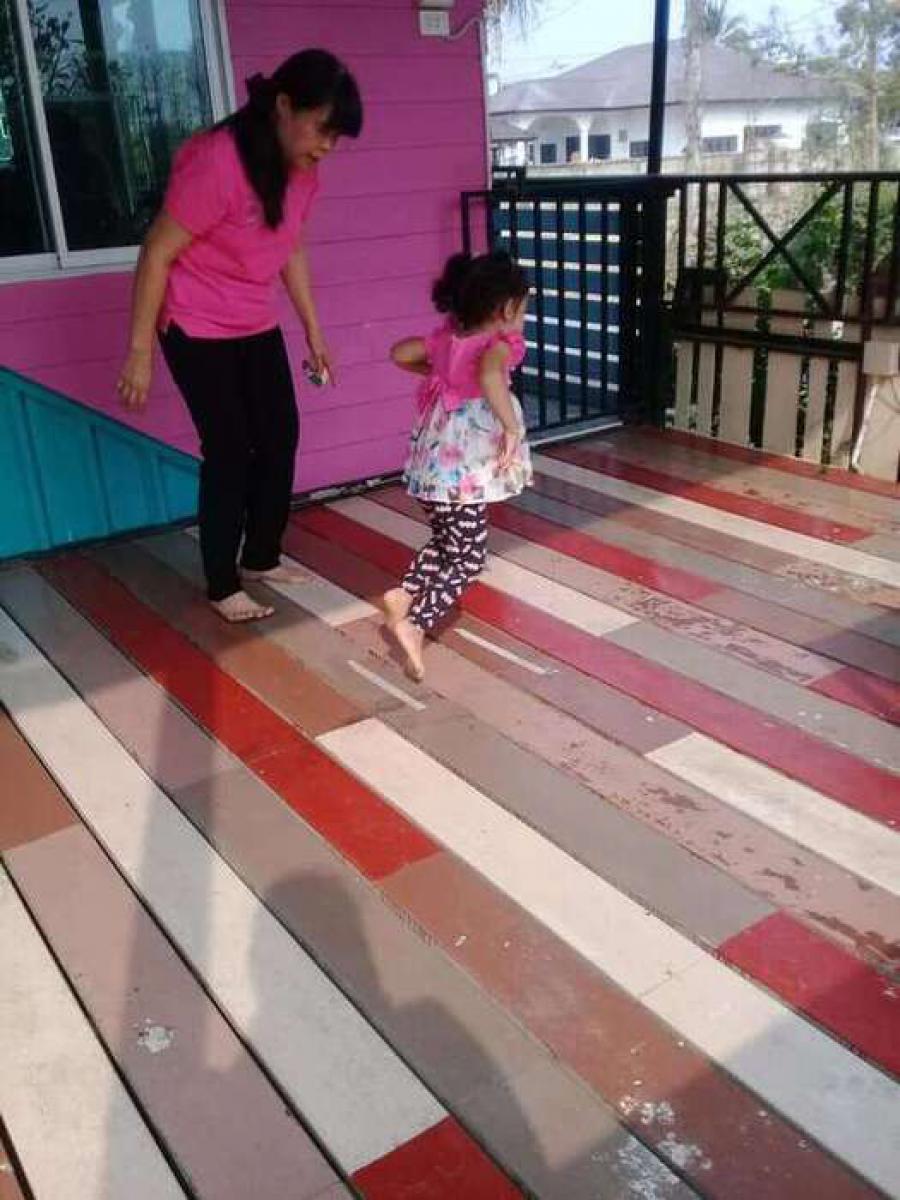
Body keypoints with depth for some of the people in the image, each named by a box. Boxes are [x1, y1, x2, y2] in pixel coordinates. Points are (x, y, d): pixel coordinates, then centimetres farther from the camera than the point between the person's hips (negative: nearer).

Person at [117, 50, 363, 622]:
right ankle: (222, 586, 10)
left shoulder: (302, 169, -3)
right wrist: (140, 351, -19)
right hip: (198, 329, -7)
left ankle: (261, 558, 27)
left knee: (280, 439, 9)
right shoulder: (217, 162, -26)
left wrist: (314, 330, 15)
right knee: (229, 451, -5)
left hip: (257, 325, 8)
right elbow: (156, 255, -21)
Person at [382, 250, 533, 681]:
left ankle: (404, 594, 14)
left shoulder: (446, 338, 10)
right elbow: (489, 376, -33)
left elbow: (399, 353, 17)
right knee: (468, 558, 2)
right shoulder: (500, 342, -11)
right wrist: (512, 428, -27)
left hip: (430, 465, 7)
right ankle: (414, 623, -12)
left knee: (446, 542, 27)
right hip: (464, 471, -7)